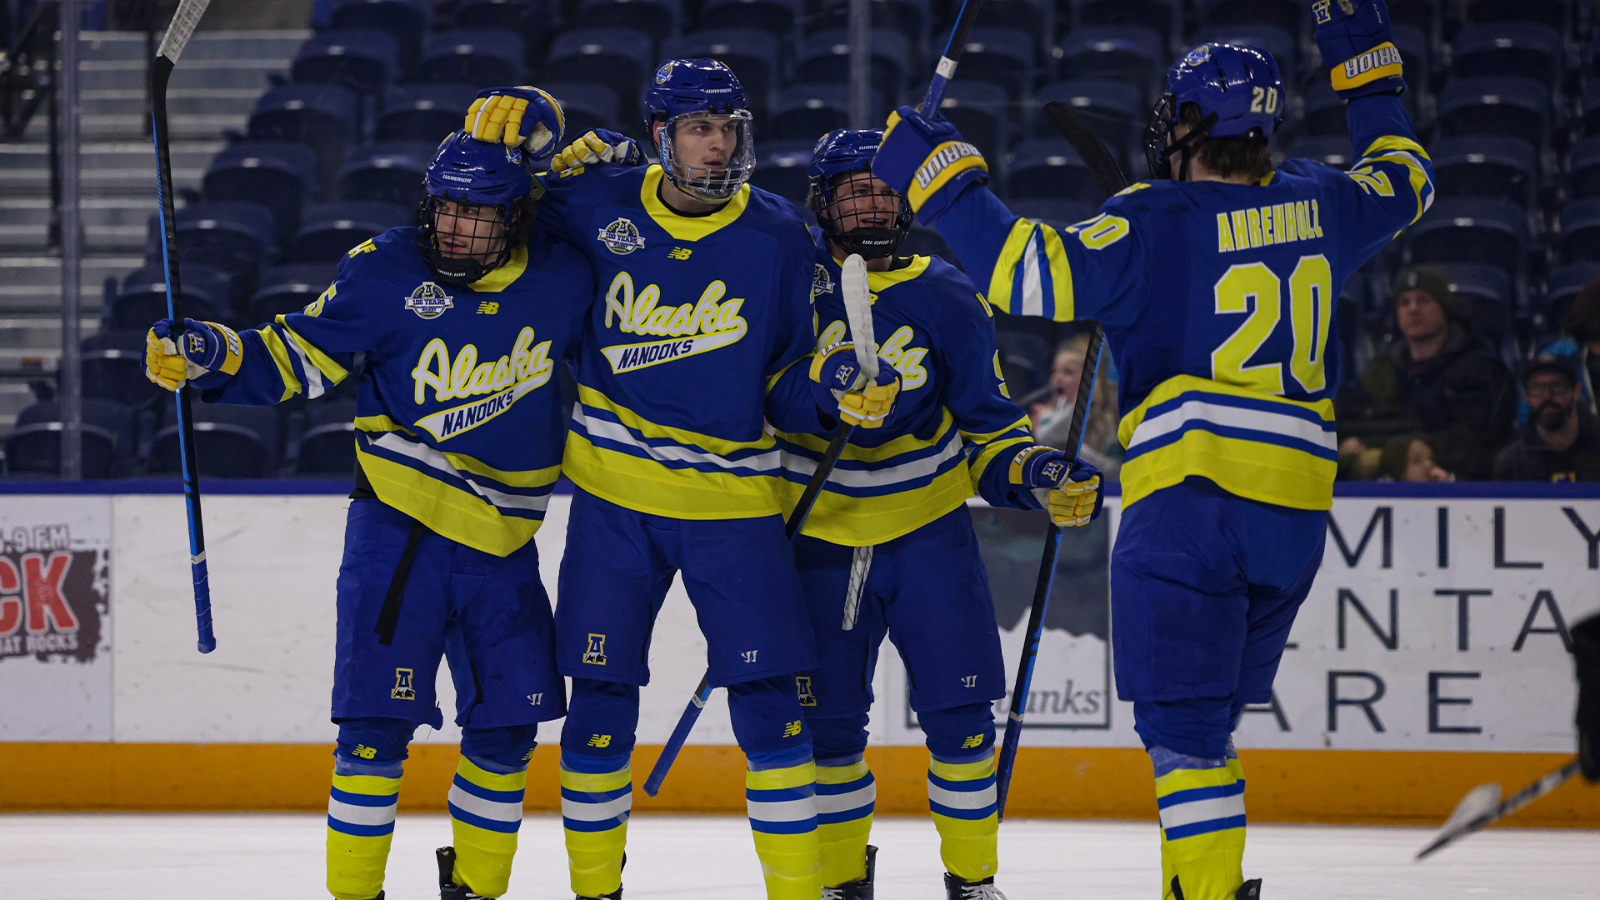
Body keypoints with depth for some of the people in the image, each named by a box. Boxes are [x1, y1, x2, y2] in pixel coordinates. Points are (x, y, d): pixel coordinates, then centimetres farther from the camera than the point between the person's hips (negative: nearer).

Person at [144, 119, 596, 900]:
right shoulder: (387, 273, -10)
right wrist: (209, 356, -21)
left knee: (507, 727, 7)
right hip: (401, 530, -3)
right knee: (378, 722, -10)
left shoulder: (562, 279, -3)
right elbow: (297, 358, -8)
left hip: (504, 542, 3)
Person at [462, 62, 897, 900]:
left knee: (767, 702, -4)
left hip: (732, 494, -1)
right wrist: (502, 133, -5)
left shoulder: (776, 234, -4)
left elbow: (801, 350, 6)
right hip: (614, 492, 1)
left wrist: (849, 382, -15)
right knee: (600, 699, 4)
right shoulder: (602, 204, -3)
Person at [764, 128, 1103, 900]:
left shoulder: (947, 301, -3)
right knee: (828, 720, 2)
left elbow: (988, 428, 2)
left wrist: (1038, 476, -16)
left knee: (959, 713, -5)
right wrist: (824, 395, -25)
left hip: (929, 530, 0)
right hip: (822, 538, 0)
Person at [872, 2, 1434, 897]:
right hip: (1297, 510, 6)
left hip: (1190, 497, -6)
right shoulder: (1317, 204, 12)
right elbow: (1404, 180, 32)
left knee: (1183, 722, -8)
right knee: (1207, 720, 18)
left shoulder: (1159, 220, -6)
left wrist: (942, 177, -8)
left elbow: (1039, 276, -16)